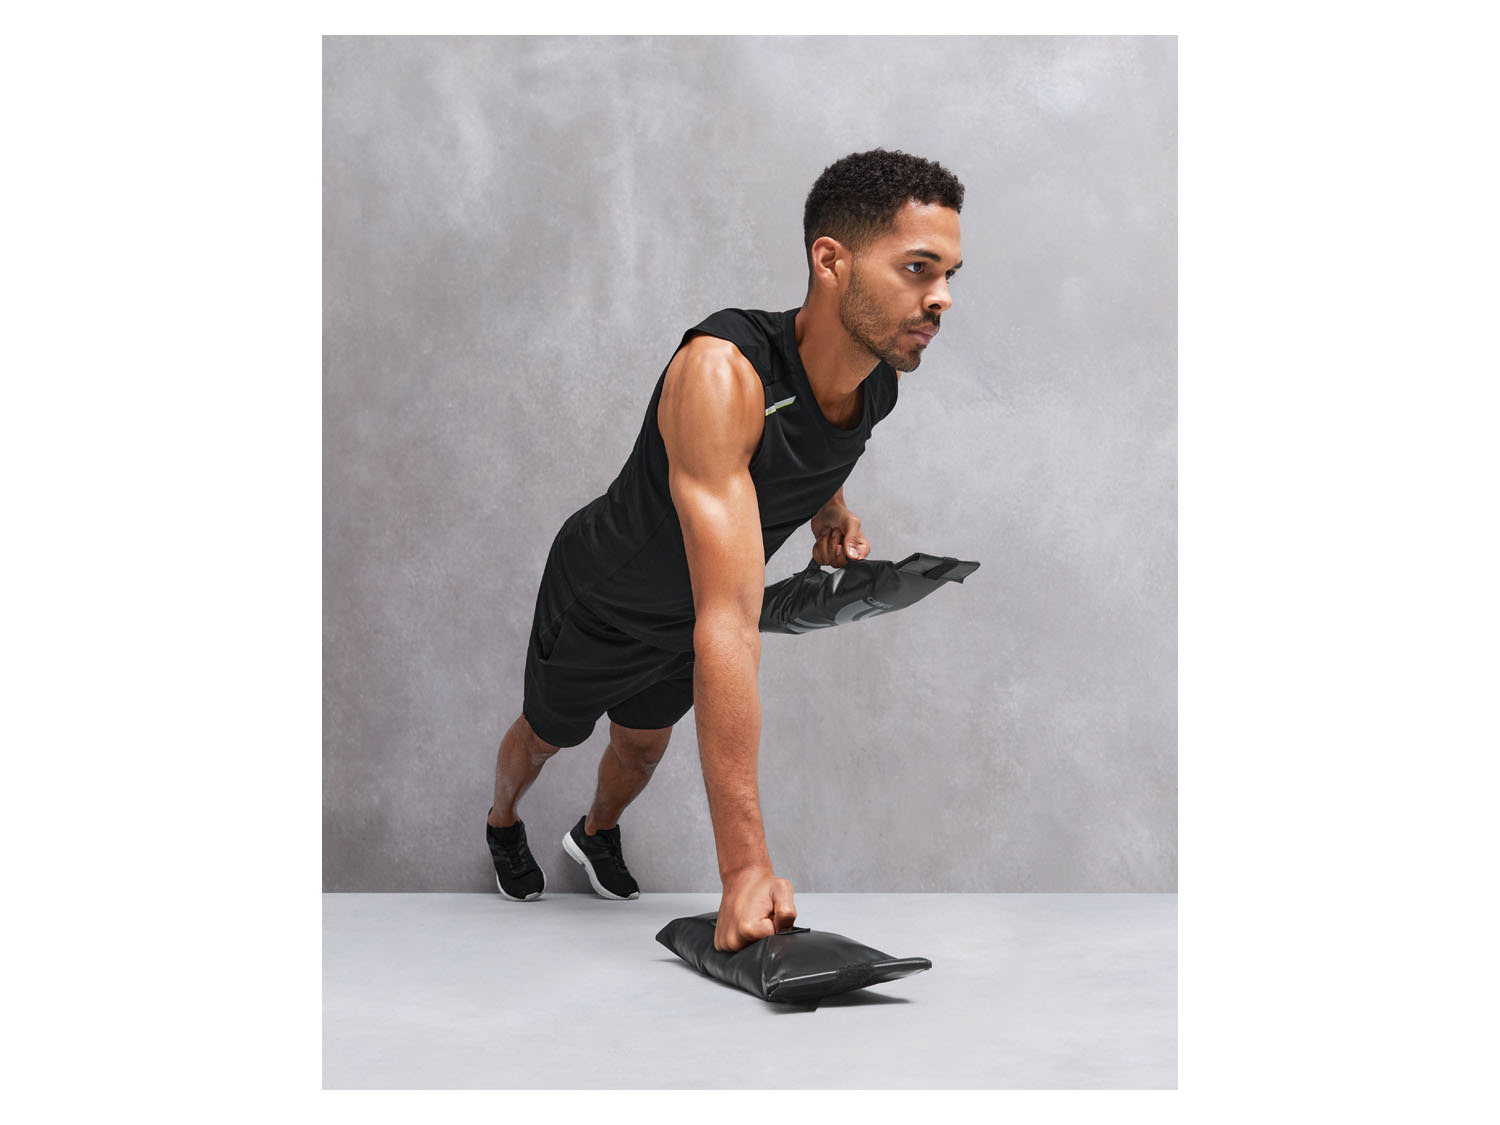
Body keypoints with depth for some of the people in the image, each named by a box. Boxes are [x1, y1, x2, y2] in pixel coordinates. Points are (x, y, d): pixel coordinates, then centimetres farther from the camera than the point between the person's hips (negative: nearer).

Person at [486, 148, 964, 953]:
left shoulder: (879, 383, -22)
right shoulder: (723, 371, -46)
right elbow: (729, 623, -52)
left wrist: (829, 510, -9)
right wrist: (745, 865, -53)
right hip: (601, 602, -5)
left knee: (644, 743, 29)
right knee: (547, 735, 24)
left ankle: (597, 835, 62)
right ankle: (502, 823, 59)